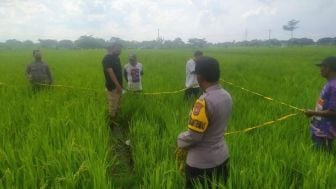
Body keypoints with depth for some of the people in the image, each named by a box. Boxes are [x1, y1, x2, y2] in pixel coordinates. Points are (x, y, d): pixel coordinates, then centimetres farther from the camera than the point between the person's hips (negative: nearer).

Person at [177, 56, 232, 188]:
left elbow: (193, 136, -24)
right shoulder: (226, 96, -4)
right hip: (222, 157, 8)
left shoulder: (205, 101, -30)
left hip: (202, 163, -7)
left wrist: (180, 141, -3)